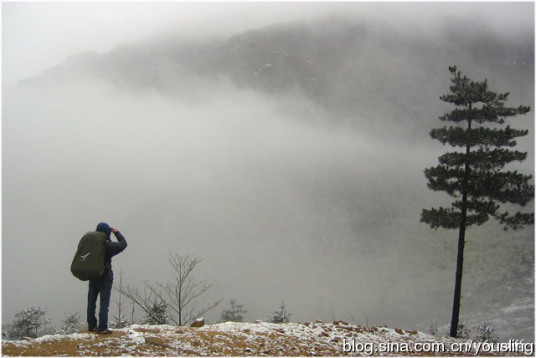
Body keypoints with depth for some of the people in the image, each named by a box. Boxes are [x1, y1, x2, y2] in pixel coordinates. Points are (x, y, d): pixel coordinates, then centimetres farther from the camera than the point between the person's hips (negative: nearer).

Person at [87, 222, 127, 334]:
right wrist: (117, 232, 3)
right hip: (105, 278, -6)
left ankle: (91, 325, 19)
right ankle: (102, 328, -3)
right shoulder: (107, 245, -17)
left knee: (91, 302, 14)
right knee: (104, 303, -1)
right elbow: (123, 244, -7)